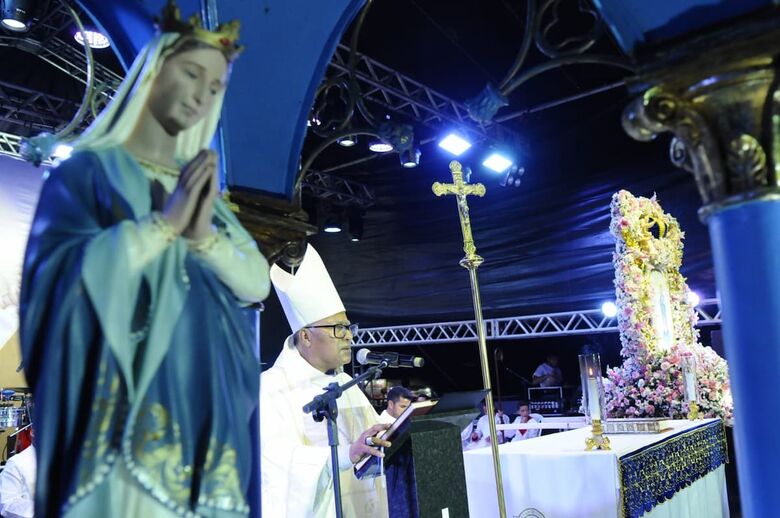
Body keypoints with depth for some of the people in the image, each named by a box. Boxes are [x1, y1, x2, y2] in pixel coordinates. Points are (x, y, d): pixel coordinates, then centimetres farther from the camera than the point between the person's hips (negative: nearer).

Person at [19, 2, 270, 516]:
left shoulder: (202, 184, 15)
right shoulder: (86, 171, 1)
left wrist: (204, 234, -14)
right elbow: (58, 275, -15)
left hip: (206, 409, 5)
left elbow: (258, 284, 4)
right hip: (125, 411, -4)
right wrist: (164, 222, -16)